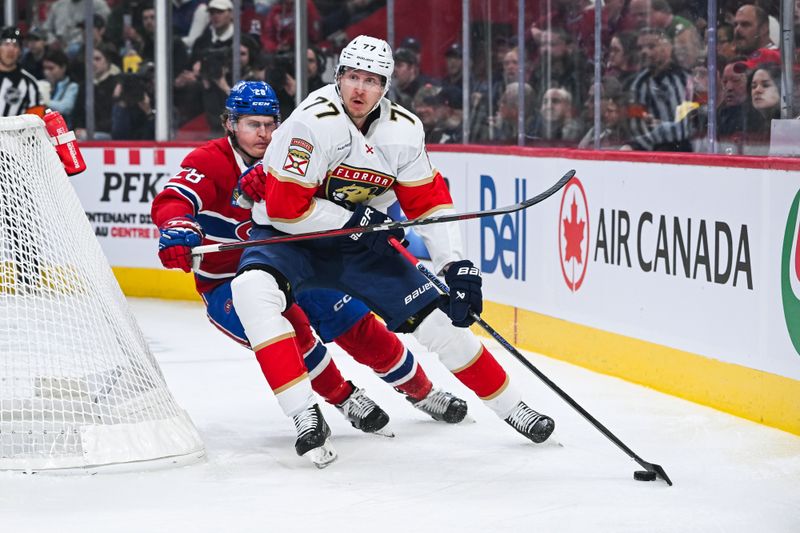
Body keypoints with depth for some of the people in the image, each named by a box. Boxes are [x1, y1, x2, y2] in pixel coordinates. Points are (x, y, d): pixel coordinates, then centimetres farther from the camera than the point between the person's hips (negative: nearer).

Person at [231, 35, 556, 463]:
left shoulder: (404, 131, -9)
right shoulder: (314, 122, -26)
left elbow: (428, 200, 0)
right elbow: (283, 206, -25)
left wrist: (456, 264, -10)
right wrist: (351, 220, -21)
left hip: (359, 243, 4)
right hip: (287, 236, -4)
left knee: (436, 319, -2)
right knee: (253, 289, -36)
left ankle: (511, 407, 16)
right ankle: (304, 414, -34)